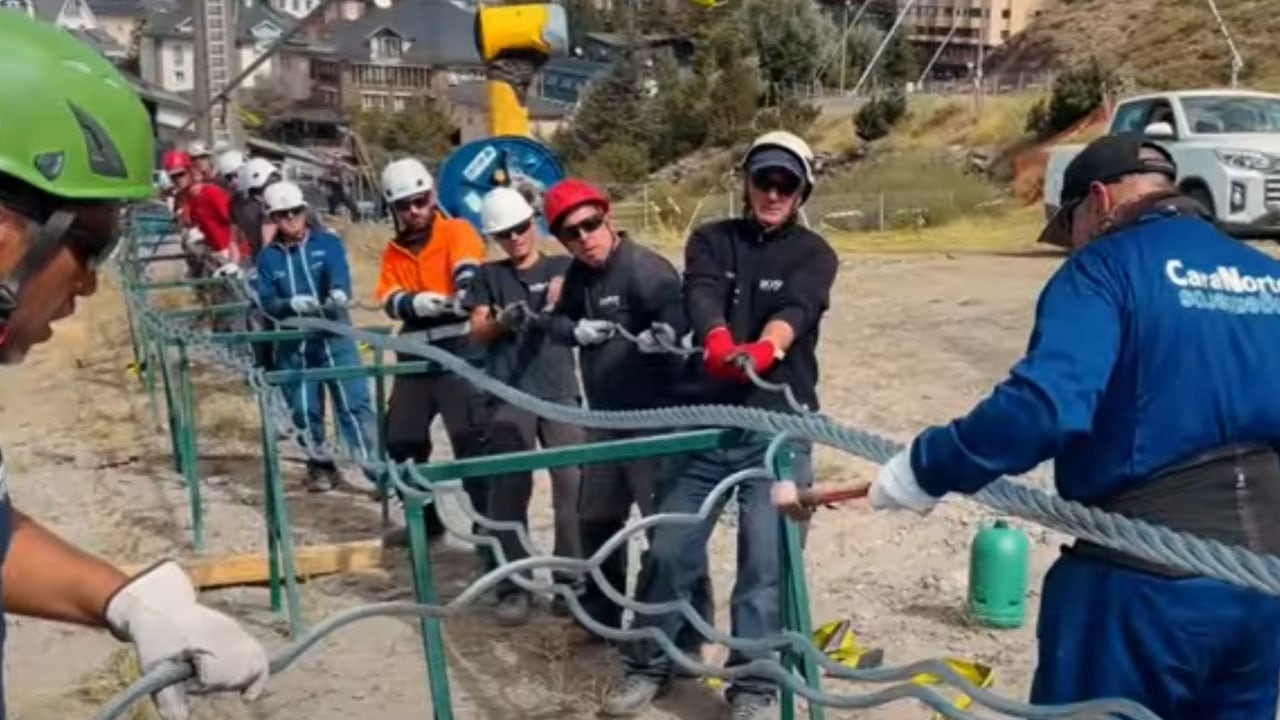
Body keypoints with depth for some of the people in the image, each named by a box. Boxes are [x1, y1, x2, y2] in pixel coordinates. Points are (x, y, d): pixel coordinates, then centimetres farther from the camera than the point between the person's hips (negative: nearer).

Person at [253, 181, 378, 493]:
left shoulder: (328, 243, 1)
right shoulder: (267, 258, 5)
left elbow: (339, 273, -18)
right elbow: (266, 302, -4)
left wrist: (339, 293, -41)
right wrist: (292, 305, -25)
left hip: (335, 335, -3)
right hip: (292, 344, 3)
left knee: (354, 403, -7)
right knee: (304, 410, 10)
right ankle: (320, 466, 26)